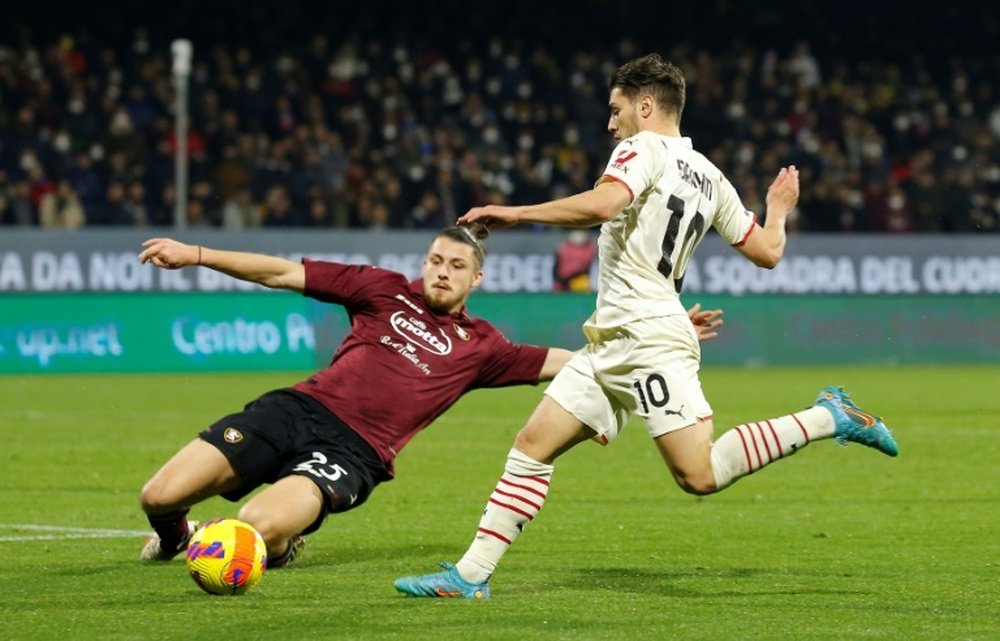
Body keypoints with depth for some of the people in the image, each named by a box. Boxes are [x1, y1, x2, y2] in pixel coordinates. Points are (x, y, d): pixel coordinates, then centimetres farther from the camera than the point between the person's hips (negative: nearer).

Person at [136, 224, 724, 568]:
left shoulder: (479, 347, 13)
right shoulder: (386, 290, 14)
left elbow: (573, 360, 13)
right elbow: (284, 274, 12)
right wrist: (194, 255, 6)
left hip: (353, 453, -1)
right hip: (297, 410, 1)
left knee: (261, 526, -32)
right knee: (160, 498, -12)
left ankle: (281, 547, 8)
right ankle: (175, 535, 27)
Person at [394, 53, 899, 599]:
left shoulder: (645, 150, -7)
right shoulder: (709, 176, 18)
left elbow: (599, 205, -26)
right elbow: (767, 251, 19)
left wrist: (515, 214, -18)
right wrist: (778, 210, 40)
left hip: (646, 337, -10)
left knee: (700, 475, -15)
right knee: (533, 445, 5)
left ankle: (829, 418, -7)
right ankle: (471, 575, 3)